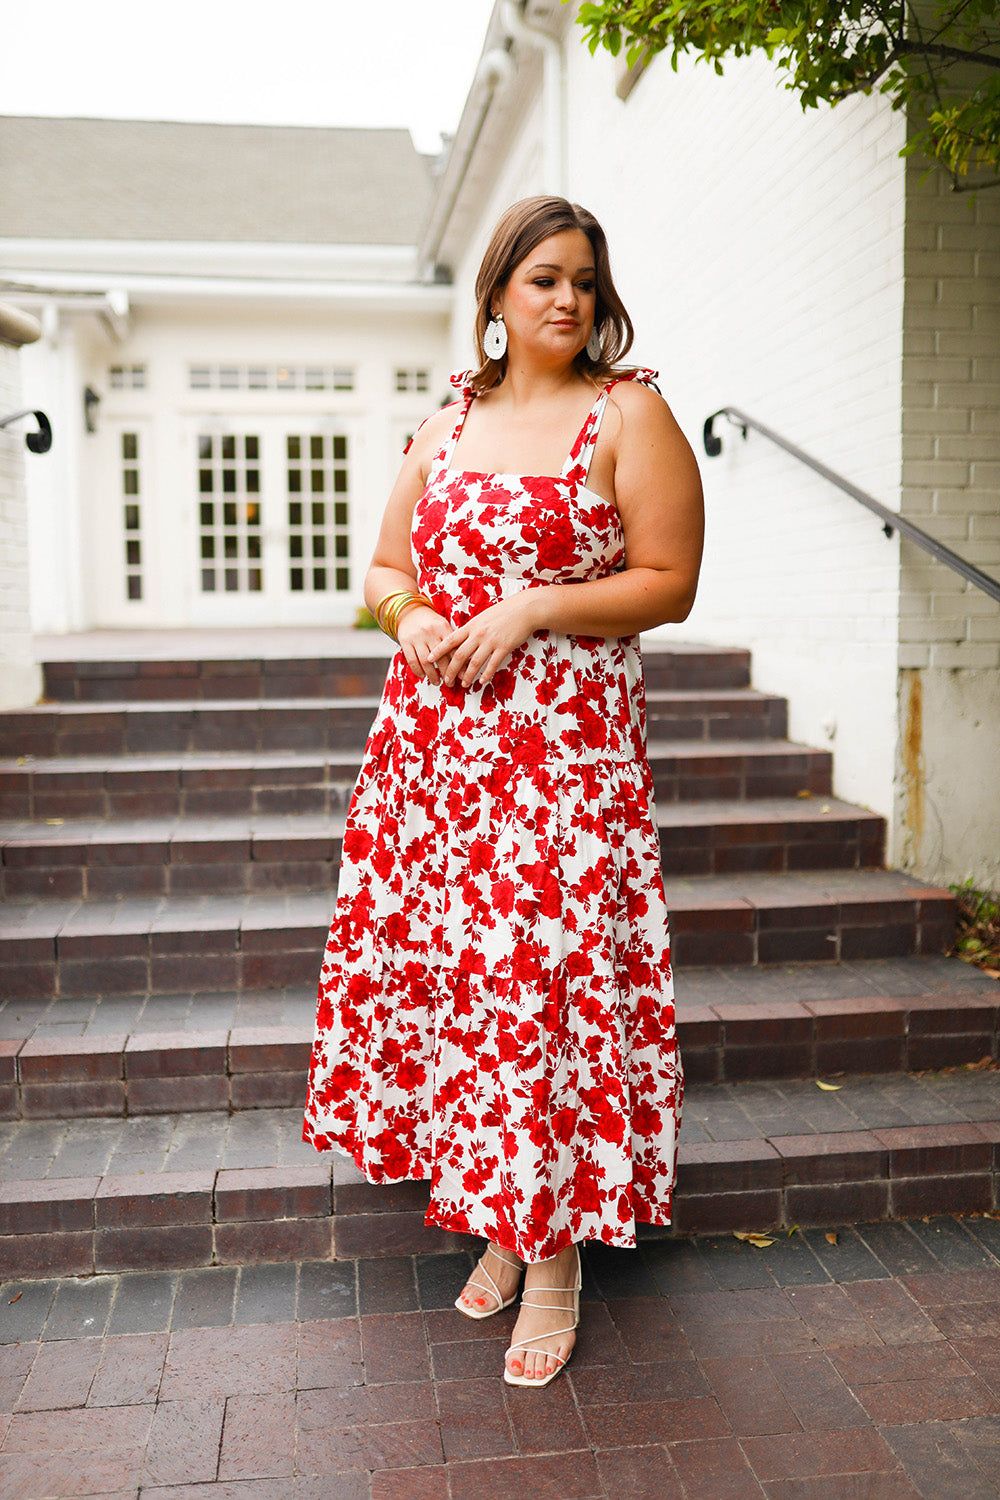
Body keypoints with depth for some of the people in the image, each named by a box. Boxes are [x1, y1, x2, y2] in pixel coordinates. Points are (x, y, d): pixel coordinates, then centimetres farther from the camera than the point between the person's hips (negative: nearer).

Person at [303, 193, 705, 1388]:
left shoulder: (629, 413, 2)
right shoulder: (444, 425, 16)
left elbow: (669, 581, -4)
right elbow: (385, 566, 19)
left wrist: (530, 611, -14)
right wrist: (410, 616, -4)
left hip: (565, 740, -5)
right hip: (431, 736, 5)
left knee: (547, 975, -7)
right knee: (443, 964, 5)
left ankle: (554, 1253, 10)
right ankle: (498, 1220, 24)